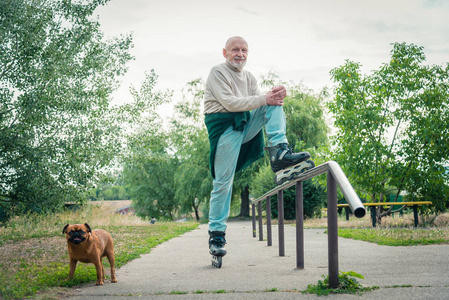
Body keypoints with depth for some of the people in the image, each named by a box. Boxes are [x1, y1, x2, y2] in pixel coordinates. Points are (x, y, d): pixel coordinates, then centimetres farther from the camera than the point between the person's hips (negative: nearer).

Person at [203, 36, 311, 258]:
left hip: (245, 124, 6)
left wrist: (275, 95, -18)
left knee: (275, 105, -9)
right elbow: (230, 102, -18)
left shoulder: (248, 77, 17)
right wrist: (264, 99, -22)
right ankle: (216, 233, 0)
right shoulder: (218, 73, -4)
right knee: (223, 182, -9)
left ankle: (279, 152, -23)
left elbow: (261, 100, 5)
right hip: (224, 126, -6)